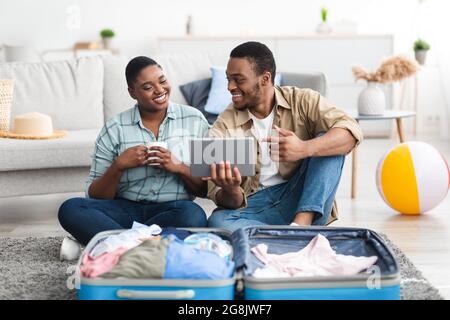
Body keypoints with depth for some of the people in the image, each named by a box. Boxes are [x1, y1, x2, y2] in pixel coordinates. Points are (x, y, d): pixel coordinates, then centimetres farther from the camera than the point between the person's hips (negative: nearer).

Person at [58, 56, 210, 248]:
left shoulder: (194, 120, 5)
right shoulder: (114, 129, 5)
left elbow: (208, 190, 5)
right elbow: (95, 197, 4)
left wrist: (179, 167, -13)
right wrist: (118, 165, -13)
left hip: (173, 210, -1)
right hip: (126, 209, 1)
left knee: (193, 215, -36)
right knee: (70, 209, -24)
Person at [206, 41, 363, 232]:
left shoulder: (302, 101, -2)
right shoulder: (223, 128, -2)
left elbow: (351, 132, -19)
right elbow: (231, 202, -7)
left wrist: (304, 149, -36)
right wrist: (230, 192, -32)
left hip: (305, 203, 1)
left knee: (328, 142, -19)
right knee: (217, 221, -31)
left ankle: (301, 222, -31)